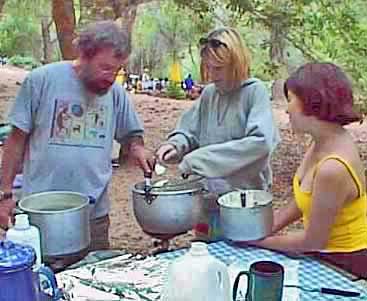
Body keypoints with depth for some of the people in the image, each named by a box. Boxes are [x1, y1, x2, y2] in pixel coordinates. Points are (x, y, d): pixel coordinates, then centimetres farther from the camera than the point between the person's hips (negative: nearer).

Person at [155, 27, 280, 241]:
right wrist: (176, 144, -14)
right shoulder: (209, 93, 3)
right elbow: (189, 130, 11)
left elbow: (261, 142, -25)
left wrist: (200, 158, -25)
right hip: (208, 199, 5)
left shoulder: (255, 91, -13)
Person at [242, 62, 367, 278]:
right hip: (326, 253, 7)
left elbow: (312, 241, -20)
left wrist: (258, 239, -9)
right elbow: (304, 202, 6)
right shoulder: (324, 141, -4)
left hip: (346, 264, -7)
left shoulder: (332, 168, -31)